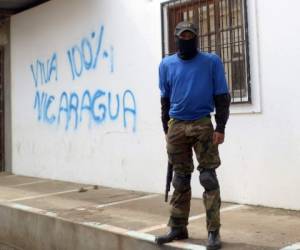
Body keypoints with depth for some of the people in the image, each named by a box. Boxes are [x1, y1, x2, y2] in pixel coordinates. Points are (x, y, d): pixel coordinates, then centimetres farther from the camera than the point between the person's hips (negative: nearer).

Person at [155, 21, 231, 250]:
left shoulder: (211, 61, -1)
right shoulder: (166, 64, 7)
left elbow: (222, 97, -1)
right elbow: (165, 99, 13)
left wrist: (220, 127, -9)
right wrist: (167, 130, 10)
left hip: (203, 125, -3)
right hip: (176, 126, 3)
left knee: (209, 177, -3)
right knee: (180, 179, 10)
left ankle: (214, 231, 2)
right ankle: (178, 228, 19)